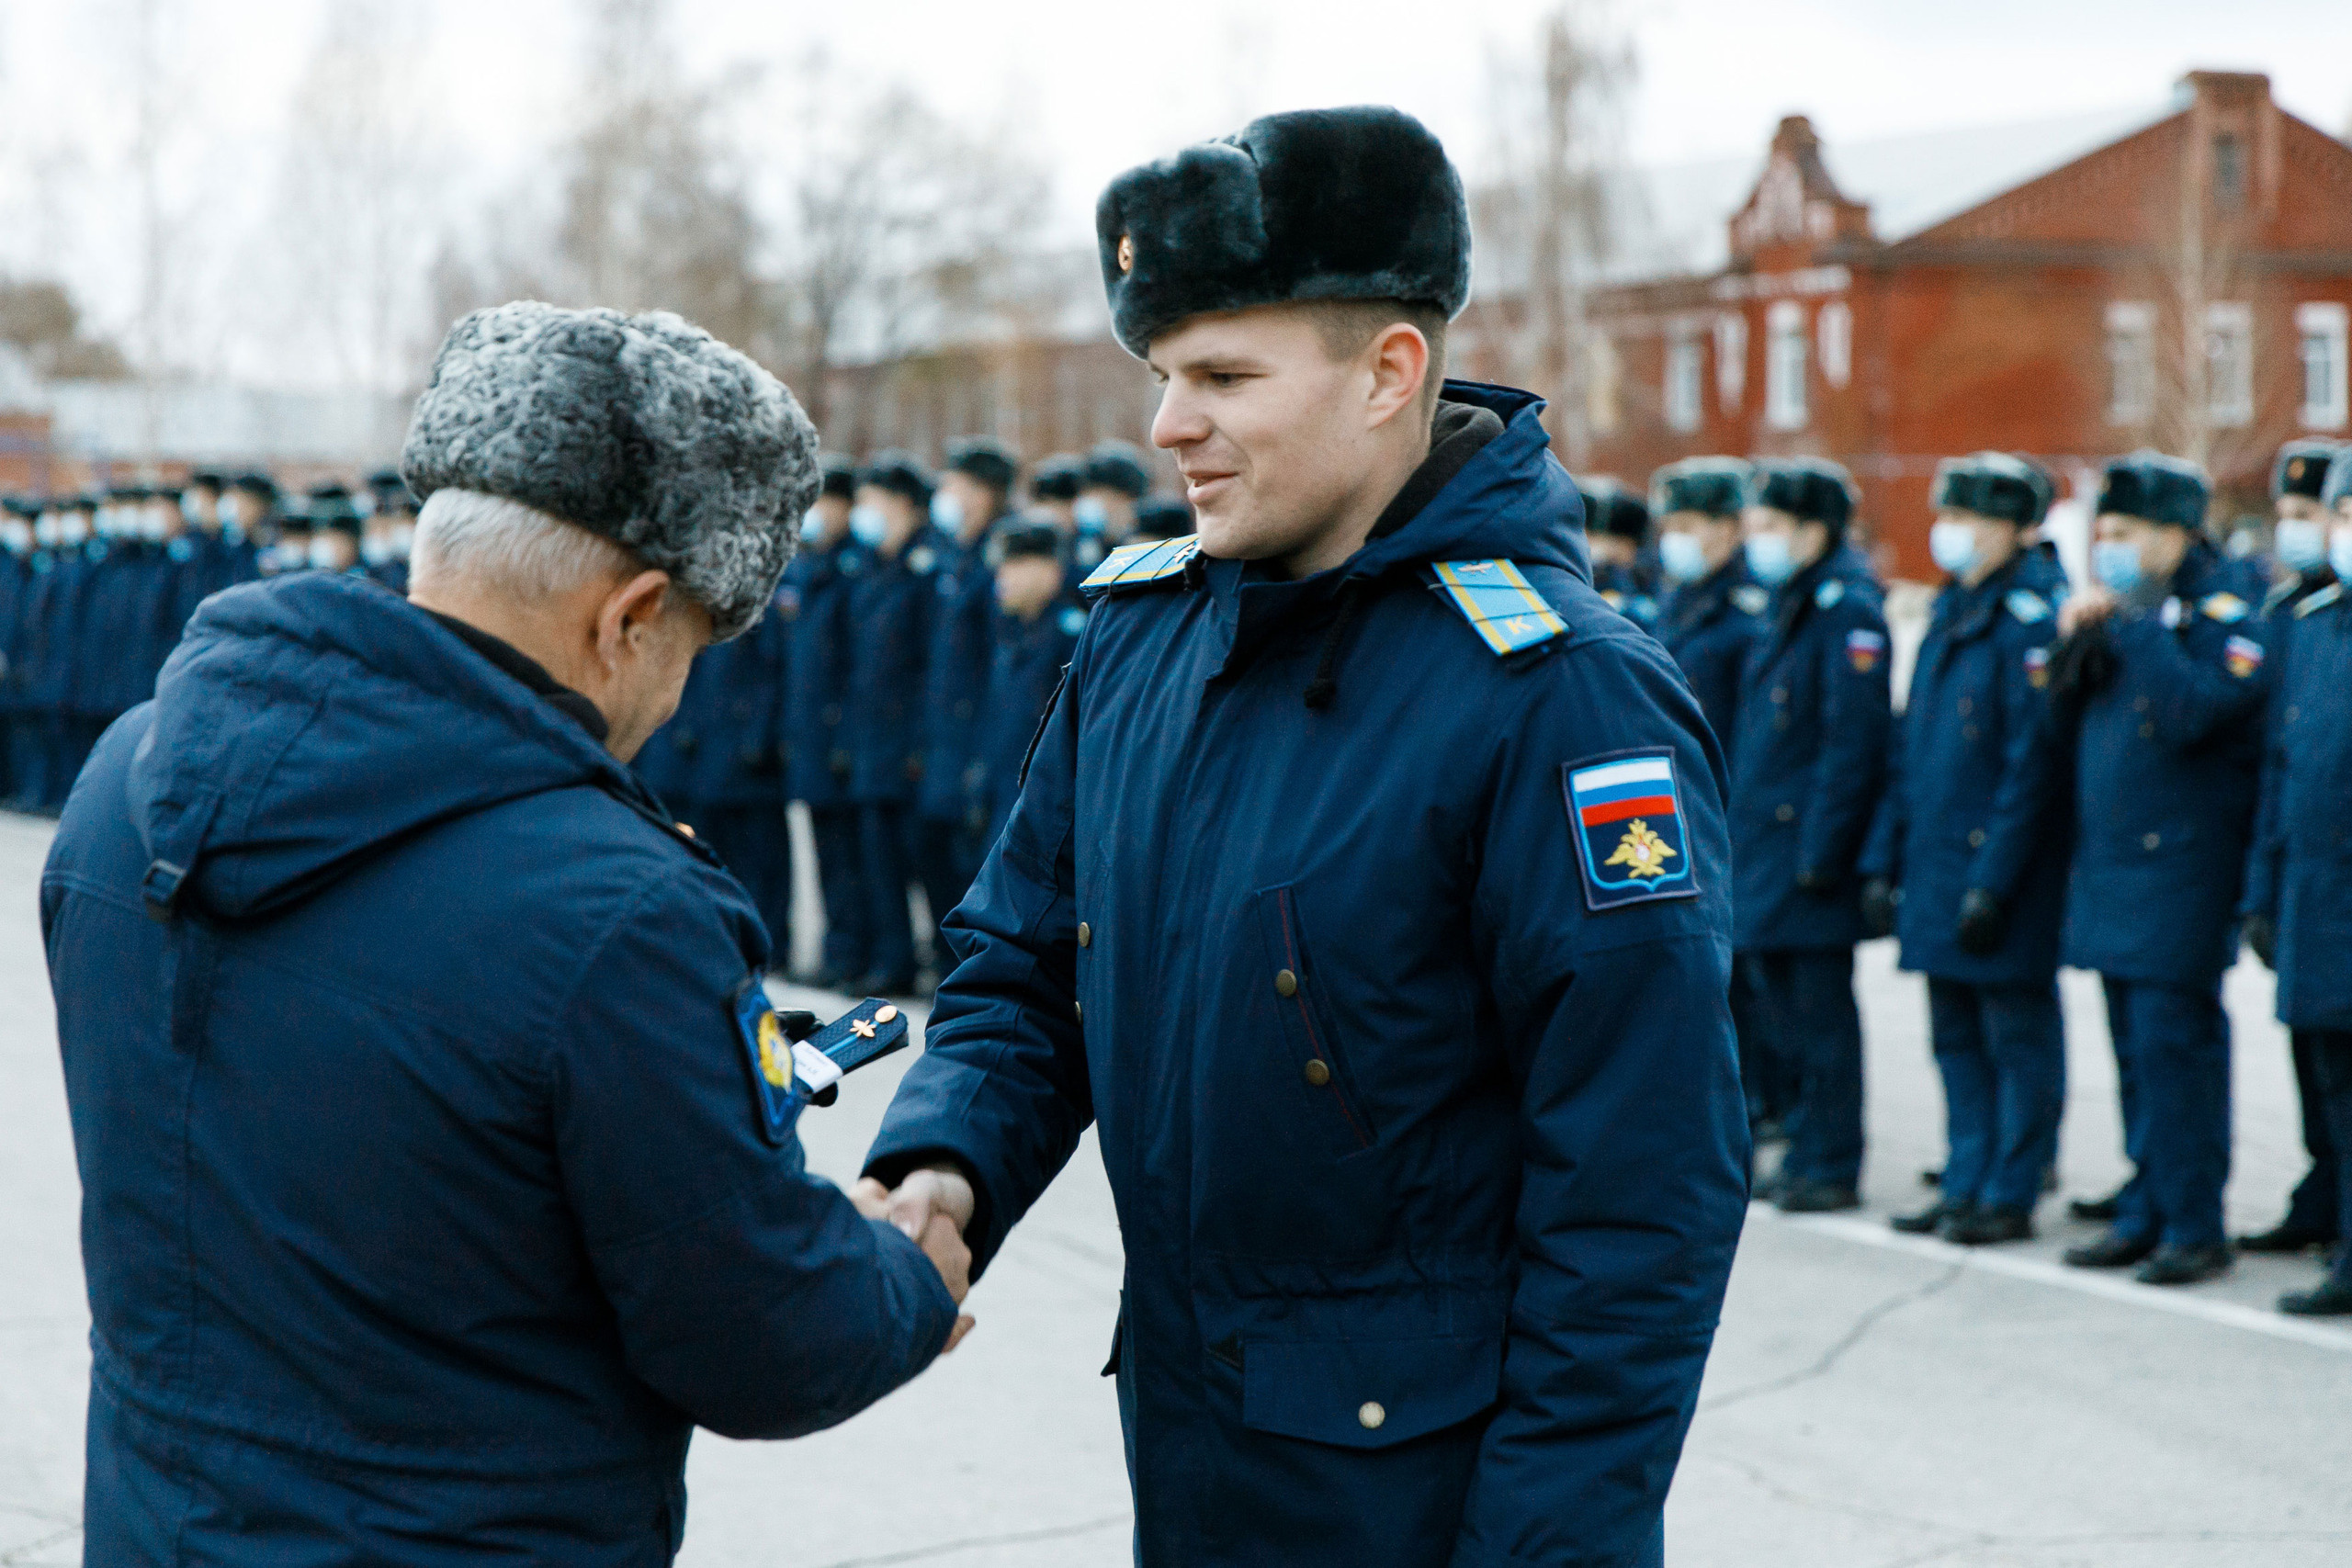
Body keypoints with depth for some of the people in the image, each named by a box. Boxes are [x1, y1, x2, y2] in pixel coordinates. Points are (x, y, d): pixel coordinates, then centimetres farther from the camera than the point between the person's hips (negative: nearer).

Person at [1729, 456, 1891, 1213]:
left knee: (1819, 1011, -2)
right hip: (1764, 846, 9)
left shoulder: (1848, 610, -13)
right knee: (1785, 1004, 14)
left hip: (1810, 841, -9)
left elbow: (1852, 742, -18)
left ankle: (1832, 1169, 5)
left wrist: (1820, 851, -21)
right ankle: (1807, 1156, 23)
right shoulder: (1786, 604, 14)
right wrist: (1740, 830, 17)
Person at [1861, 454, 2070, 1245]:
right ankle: (1966, 1184, 22)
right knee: (1956, 1038, 14)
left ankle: (2010, 1195, 8)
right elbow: (1908, 748, 17)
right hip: (1935, 869, 8)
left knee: (2017, 1037, 2)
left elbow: (2032, 765, -17)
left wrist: (1992, 884, -19)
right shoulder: (1948, 615, 14)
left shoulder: (2028, 622, -13)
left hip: (1999, 871, -8)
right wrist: (1883, 860, 13)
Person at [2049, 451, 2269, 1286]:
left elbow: (2195, 710, -24)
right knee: (2137, 1049, 12)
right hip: (2109, 866, 8)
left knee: (2173, 1043, -8)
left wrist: (2134, 625, -21)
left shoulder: (2224, 604, -9)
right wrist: (2074, 642, 1)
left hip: (2180, 868, -8)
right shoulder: (2123, 608, 14)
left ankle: (2194, 1225, -1)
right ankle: (2147, 1212, 19)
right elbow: (2069, 723, 17)